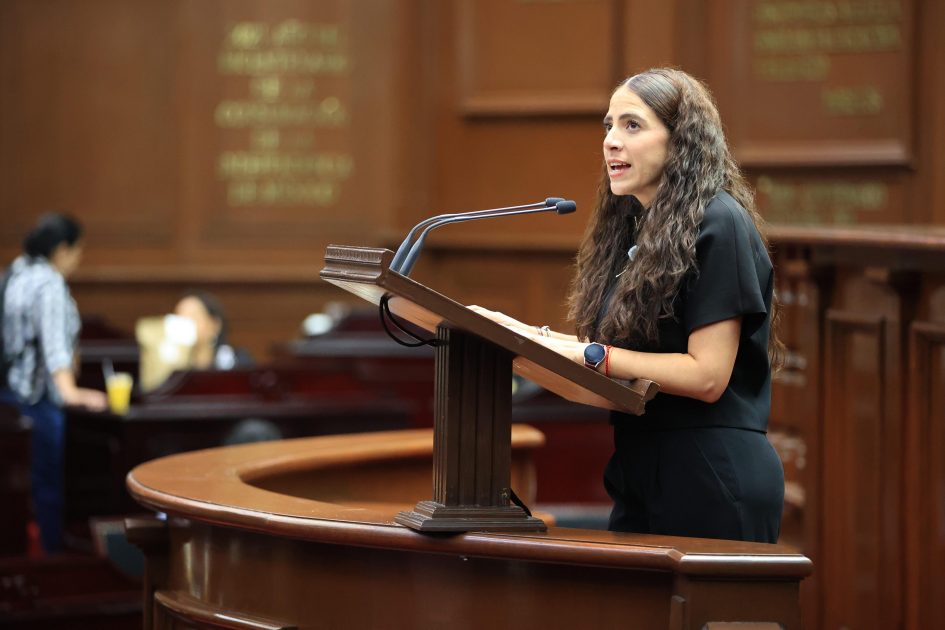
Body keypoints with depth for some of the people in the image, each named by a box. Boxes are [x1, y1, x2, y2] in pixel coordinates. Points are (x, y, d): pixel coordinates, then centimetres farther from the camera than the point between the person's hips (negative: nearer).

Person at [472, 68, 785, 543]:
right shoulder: (632, 229, 15)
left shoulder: (718, 224, -12)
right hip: (641, 473, 8)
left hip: (714, 481, -8)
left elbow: (707, 376, -18)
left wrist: (590, 354, -18)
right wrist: (530, 336, 3)